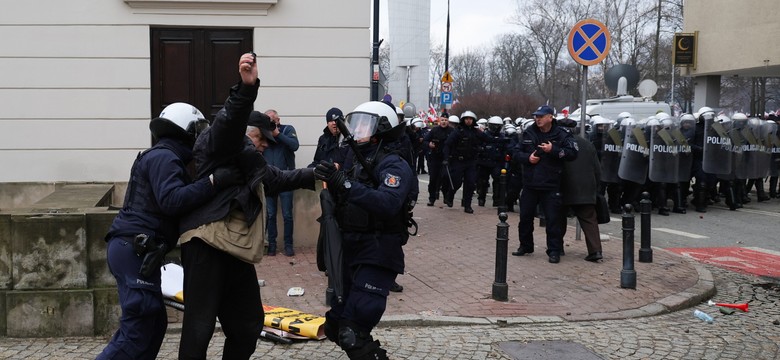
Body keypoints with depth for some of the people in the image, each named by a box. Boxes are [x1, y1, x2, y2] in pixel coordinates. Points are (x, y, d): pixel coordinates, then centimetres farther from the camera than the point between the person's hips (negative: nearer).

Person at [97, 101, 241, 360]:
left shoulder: (164, 157, 23)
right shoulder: (164, 157, -10)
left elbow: (180, 197, 20)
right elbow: (171, 200, -25)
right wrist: (213, 182, -29)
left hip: (133, 250, 11)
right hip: (134, 251, -11)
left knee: (154, 322, 12)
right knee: (139, 328, -10)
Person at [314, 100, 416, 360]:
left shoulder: (395, 166, -14)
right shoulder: (354, 156, 10)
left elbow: (388, 204, -32)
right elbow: (342, 200, 10)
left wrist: (343, 182, -36)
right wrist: (331, 180, -10)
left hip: (377, 255, -8)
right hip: (349, 249, 8)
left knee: (352, 333, -13)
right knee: (336, 326, 19)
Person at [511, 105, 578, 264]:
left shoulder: (561, 135, -5)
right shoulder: (528, 133, 6)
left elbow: (572, 153, -13)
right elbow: (517, 152, 10)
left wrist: (553, 150, -21)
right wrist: (527, 157, -10)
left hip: (551, 186, -4)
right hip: (530, 184, 4)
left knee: (553, 219, -3)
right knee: (525, 217, 12)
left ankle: (554, 250, 6)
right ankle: (525, 246, 28)